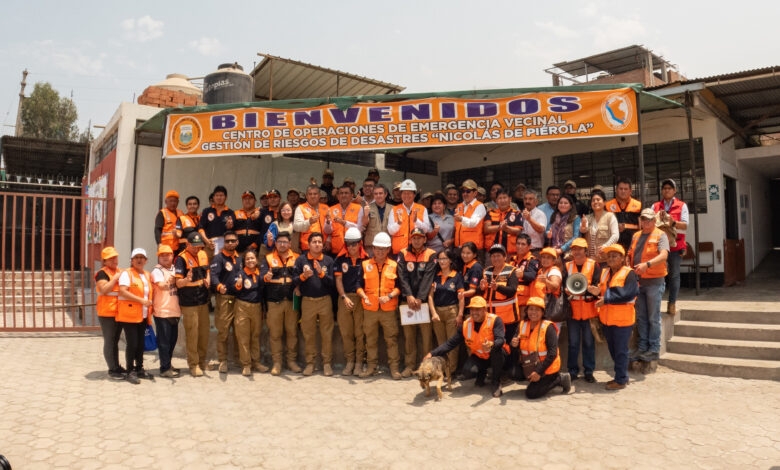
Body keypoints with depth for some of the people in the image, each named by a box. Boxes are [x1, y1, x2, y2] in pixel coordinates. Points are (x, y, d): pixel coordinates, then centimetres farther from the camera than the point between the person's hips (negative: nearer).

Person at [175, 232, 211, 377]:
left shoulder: (203, 254, 8)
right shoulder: (181, 258, -12)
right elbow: (178, 283, -16)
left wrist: (207, 280, 0)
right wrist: (186, 280, -38)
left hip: (203, 301, 6)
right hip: (188, 303, -6)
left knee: (204, 332, 12)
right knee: (192, 334, -3)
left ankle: (202, 361, 26)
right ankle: (193, 365, 8)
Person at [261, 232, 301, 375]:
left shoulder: (296, 258, 9)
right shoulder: (268, 258, 6)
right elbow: (262, 275, -7)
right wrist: (266, 277, -29)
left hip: (292, 301, 1)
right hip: (274, 301, -1)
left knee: (292, 332, 6)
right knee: (275, 333, 3)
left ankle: (292, 360, 17)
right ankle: (277, 362, 13)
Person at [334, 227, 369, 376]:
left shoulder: (366, 259, 1)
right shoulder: (340, 259, 5)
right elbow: (338, 279, 4)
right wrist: (344, 297, -5)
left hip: (361, 298, -2)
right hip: (344, 298, 2)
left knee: (360, 332, -1)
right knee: (346, 332, 6)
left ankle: (359, 362, 10)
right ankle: (350, 361, 16)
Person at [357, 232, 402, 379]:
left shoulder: (394, 266, 5)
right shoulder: (365, 265, 6)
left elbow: (399, 286, 3)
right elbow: (359, 285, 6)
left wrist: (390, 296, -14)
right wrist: (364, 296, -12)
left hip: (389, 309, -1)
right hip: (369, 309, 1)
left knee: (392, 339, 1)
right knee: (371, 339, 9)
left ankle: (394, 367, 10)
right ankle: (371, 366, 20)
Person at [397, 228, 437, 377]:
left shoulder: (431, 255, 3)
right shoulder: (403, 254, 9)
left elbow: (428, 278, -6)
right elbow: (402, 276, -1)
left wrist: (419, 298, -14)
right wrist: (409, 295, -13)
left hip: (424, 300, -2)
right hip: (408, 300, 2)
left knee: (426, 333, -4)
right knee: (408, 334, 4)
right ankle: (410, 364, 14)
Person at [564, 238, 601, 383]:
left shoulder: (594, 265, 1)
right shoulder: (567, 266, 9)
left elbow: (597, 286, -8)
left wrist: (584, 291, -25)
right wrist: (567, 291, -20)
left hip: (589, 309, -2)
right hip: (572, 310, 2)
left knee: (589, 342, 5)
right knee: (573, 342, 7)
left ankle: (589, 371, 15)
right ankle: (573, 371, 16)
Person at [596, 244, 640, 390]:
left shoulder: (629, 273, -8)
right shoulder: (605, 273, 13)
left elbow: (629, 293, -19)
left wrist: (606, 299, -18)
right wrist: (596, 291, -8)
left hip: (622, 318, -7)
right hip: (607, 318, 7)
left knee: (621, 350, 0)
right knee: (613, 349, 15)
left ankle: (621, 380, 9)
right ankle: (622, 376, 29)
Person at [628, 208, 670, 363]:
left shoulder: (660, 235, -5)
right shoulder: (636, 236, 15)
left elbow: (663, 255, -21)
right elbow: (629, 255, 21)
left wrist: (647, 264, -36)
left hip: (654, 281, -6)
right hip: (638, 281, 6)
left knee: (653, 317, 0)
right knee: (641, 317, 11)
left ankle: (654, 349, 8)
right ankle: (642, 347, 18)